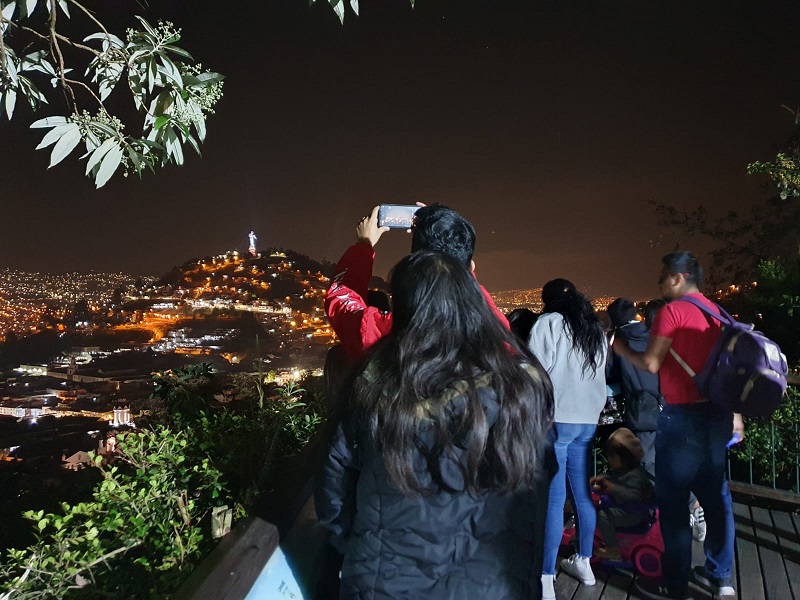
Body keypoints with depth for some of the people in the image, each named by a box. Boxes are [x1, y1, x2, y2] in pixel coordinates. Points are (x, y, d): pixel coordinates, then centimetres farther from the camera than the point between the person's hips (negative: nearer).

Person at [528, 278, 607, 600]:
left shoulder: (549, 322, -4)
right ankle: (583, 562, 28)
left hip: (556, 418, -7)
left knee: (553, 499, -6)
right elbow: (599, 373, 21)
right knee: (582, 493, 16)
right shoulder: (596, 329, 16)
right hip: (588, 419, 7)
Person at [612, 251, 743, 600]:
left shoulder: (672, 311, -11)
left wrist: (621, 349, 5)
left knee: (674, 501, 0)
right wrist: (735, 412, 20)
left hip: (683, 415, -8)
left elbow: (651, 364, -11)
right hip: (717, 412, 8)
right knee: (715, 495, 14)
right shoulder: (716, 312, 13)